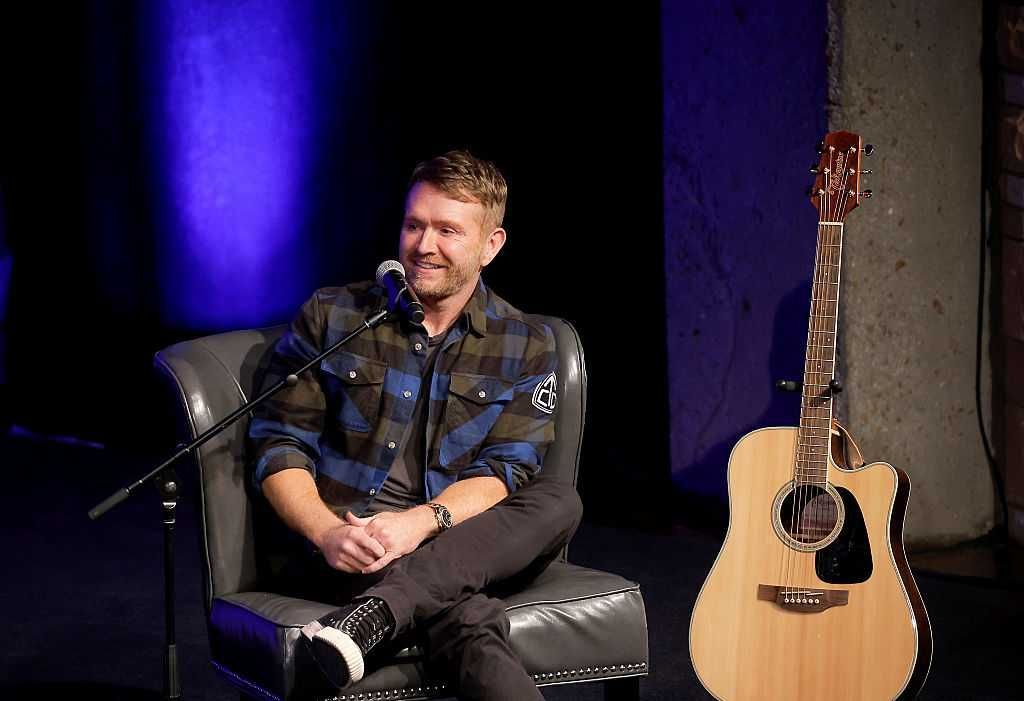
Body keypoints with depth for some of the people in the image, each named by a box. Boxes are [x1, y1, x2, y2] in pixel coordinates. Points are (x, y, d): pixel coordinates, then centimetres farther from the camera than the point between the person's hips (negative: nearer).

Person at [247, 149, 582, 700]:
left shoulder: (526, 347, 9)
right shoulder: (330, 316, 7)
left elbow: (503, 472, -3)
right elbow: (279, 445, 3)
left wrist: (421, 522, -24)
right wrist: (326, 531, -18)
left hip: (462, 549, 3)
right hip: (343, 547, -3)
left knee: (559, 503, -32)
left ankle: (376, 611, -43)